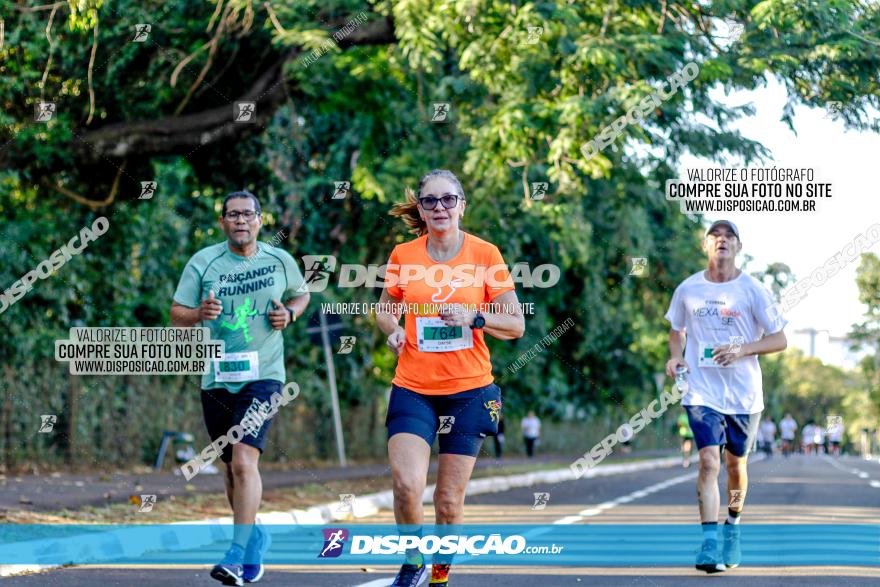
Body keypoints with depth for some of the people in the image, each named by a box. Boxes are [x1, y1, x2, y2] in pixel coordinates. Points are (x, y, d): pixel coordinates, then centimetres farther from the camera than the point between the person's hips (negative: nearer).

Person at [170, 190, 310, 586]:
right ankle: (254, 538, 35)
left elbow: (300, 294, 21)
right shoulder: (203, 262, 0)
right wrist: (199, 313, -22)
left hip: (263, 375, -2)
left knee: (244, 460, -19)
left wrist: (289, 313, -1)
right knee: (233, 468, 14)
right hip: (216, 378, 2)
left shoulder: (280, 261, 3)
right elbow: (176, 315, -1)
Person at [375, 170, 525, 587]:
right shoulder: (403, 256, 3)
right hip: (413, 388, 1)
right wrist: (393, 329, -4)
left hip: (469, 390, -1)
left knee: (449, 499, 1)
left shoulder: (485, 255, -2)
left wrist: (473, 318, -18)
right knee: (407, 484, -19)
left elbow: (515, 324, -1)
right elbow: (386, 309, 19)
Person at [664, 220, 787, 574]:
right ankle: (709, 543, -17)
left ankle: (733, 527, 36)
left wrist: (742, 349, -17)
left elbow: (779, 339, -1)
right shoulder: (688, 289, 3)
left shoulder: (752, 290, -3)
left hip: (744, 394, 0)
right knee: (709, 462, -15)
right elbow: (677, 329, 20)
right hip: (703, 393, 0)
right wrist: (675, 356, 0)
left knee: (736, 465, 11)